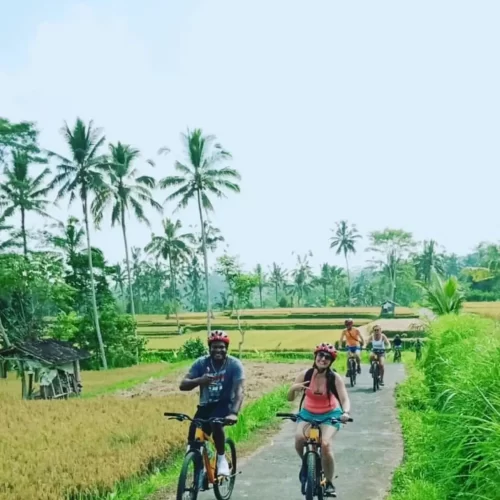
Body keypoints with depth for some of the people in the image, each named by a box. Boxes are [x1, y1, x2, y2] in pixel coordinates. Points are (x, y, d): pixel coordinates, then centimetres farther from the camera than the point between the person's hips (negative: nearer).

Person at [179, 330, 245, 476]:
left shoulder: (234, 364, -17)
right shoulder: (201, 363, -11)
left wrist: (234, 413, -43)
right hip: (206, 405, 3)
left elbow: (239, 390, -27)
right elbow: (183, 385, -16)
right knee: (194, 440, -12)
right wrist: (199, 380, -37)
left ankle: (222, 459, -11)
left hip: (225, 403, -3)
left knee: (216, 423, -34)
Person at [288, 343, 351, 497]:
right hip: (308, 413, 1)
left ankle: (329, 483, -3)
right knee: (299, 438, -28)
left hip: (329, 415, -1)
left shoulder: (335, 378, -19)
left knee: (325, 444, -25)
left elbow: (345, 399, -26)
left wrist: (346, 412, -48)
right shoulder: (305, 375, -16)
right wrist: (293, 388, -35)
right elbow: (290, 398, -12)